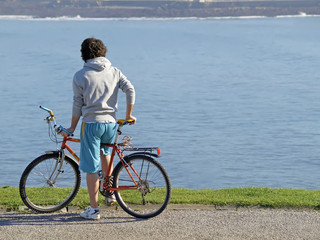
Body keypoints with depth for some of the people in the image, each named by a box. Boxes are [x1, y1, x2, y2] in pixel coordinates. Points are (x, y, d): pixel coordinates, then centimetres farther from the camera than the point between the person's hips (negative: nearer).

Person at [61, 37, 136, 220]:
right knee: (105, 152, 33)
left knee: (91, 168, 2)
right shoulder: (115, 72, 6)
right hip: (111, 123, 4)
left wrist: (72, 128, 9)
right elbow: (130, 90, -4)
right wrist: (129, 115, 7)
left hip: (91, 124, -4)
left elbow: (77, 106, -2)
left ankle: (94, 210, 7)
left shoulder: (80, 76, -3)